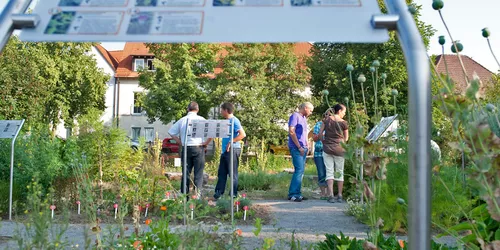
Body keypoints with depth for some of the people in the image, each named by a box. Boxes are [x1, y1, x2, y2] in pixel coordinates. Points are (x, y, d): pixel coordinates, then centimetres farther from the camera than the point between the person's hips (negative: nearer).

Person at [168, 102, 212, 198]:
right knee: (198, 173, 0)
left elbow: (171, 132, 9)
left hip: (185, 148, 3)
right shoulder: (201, 120, -3)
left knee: (185, 173, 10)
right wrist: (206, 143, -1)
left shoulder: (182, 120, 6)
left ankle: (184, 195, 12)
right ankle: (197, 195, -5)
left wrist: (180, 142, 10)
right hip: (198, 148, -3)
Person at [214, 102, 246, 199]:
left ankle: (233, 194, 3)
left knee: (233, 173, -3)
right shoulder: (227, 121, 17)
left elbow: (243, 134, -20)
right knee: (221, 173, 10)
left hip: (232, 150, -10)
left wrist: (231, 142, -19)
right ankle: (218, 193, 15)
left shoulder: (234, 120, -12)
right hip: (225, 150, 10)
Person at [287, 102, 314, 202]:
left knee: (301, 171, 8)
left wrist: (307, 145, 15)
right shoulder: (295, 116, -7)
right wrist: (299, 147, -15)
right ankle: (293, 194, -13)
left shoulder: (304, 118, 20)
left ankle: (297, 193, 11)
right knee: (299, 170, -15)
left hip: (303, 148, 9)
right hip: (296, 148, -9)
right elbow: (291, 132, -15)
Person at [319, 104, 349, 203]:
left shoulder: (327, 119, 0)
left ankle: (331, 196, -6)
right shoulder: (343, 123, -5)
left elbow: (320, 133, 1)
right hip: (339, 149, -1)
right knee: (339, 172, 10)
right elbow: (346, 138, 2)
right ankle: (340, 196, 12)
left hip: (327, 149, 1)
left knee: (329, 172, 3)